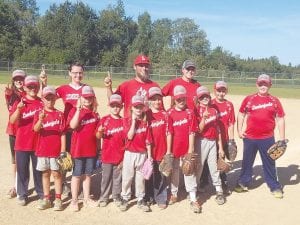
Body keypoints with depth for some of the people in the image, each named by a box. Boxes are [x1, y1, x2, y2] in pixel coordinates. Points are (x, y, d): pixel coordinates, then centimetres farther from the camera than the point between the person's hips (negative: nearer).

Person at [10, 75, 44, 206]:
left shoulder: (42, 103, 1)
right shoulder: (19, 102, -1)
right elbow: (12, 121, -14)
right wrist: (19, 109, -29)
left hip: (38, 143, 0)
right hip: (22, 143, 0)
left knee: (39, 170, 12)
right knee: (22, 170, 8)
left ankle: (41, 193, 26)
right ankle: (22, 195, 21)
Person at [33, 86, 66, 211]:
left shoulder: (60, 114, -1)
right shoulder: (38, 113, 2)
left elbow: (62, 133, -3)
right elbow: (36, 129, -13)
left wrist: (63, 150, -7)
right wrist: (40, 120, -34)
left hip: (56, 150, -2)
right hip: (42, 149, 2)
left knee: (56, 173, 4)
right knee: (45, 173, 11)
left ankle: (58, 199, 12)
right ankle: (46, 198, 21)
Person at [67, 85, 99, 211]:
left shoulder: (95, 113, 8)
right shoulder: (75, 110, -7)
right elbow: (73, 125, -24)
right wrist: (79, 109, -27)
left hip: (91, 149, 4)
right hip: (78, 149, -4)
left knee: (88, 174, 14)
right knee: (77, 175, 6)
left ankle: (87, 199, 25)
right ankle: (74, 200, 17)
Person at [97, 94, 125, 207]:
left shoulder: (123, 121, 1)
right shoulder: (104, 120, -2)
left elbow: (126, 138, 4)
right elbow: (98, 136, -3)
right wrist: (100, 131, -25)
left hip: (120, 154, 1)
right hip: (107, 154, -1)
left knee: (118, 177, 11)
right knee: (106, 177, 9)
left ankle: (116, 197, 25)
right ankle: (103, 198, 21)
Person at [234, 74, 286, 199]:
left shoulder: (274, 101, 1)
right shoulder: (249, 99, 1)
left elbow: (280, 119, 3)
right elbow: (241, 114, 10)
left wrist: (282, 138, 0)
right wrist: (239, 130, 2)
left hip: (267, 139, -1)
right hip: (249, 138, 1)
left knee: (270, 163, 8)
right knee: (247, 161, 13)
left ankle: (275, 187, 22)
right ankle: (243, 183, 28)